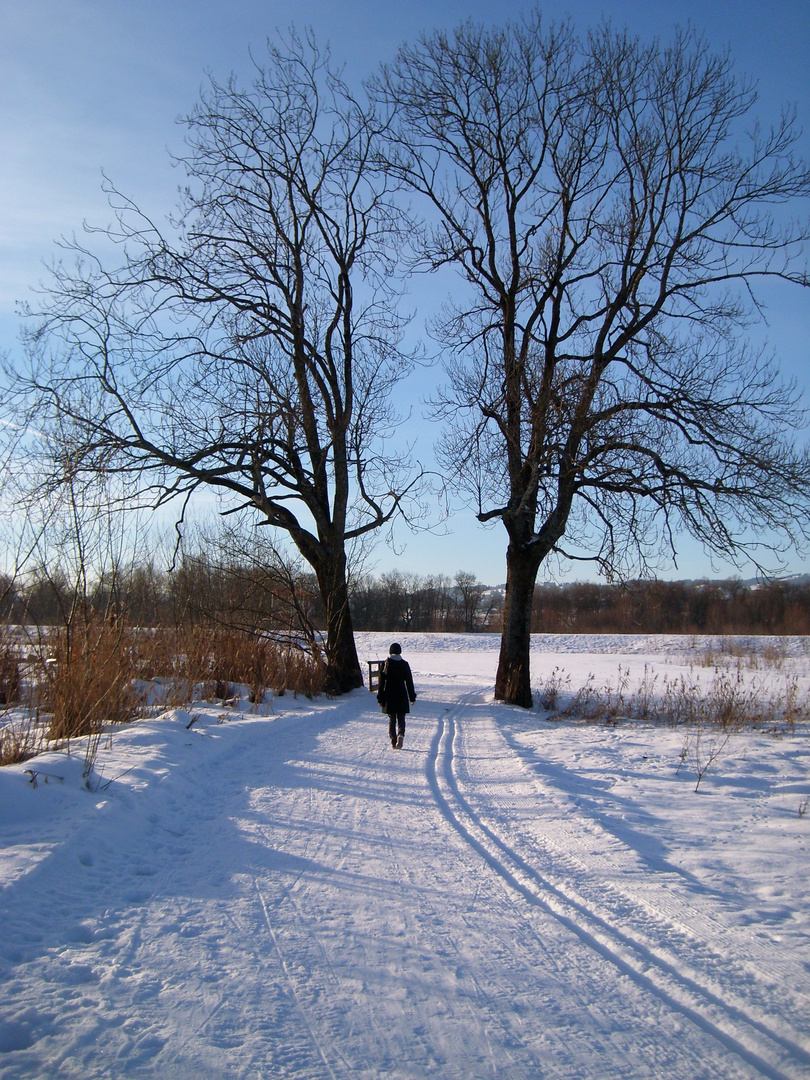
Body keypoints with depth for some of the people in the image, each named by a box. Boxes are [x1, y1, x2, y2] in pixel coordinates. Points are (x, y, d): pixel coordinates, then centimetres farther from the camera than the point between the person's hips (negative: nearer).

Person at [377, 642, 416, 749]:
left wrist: (381, 698, 5)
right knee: (401, 719, 8)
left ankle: (393, 741, 5)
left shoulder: (386, 664, -3)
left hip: (389, 697, 0)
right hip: (402, 696, 0)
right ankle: (401, 735, -18)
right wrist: (412, 697, 9)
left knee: (392, 720, 11)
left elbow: (382, 683, -1)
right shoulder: (404, 664, -2)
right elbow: (409, 682, 2)